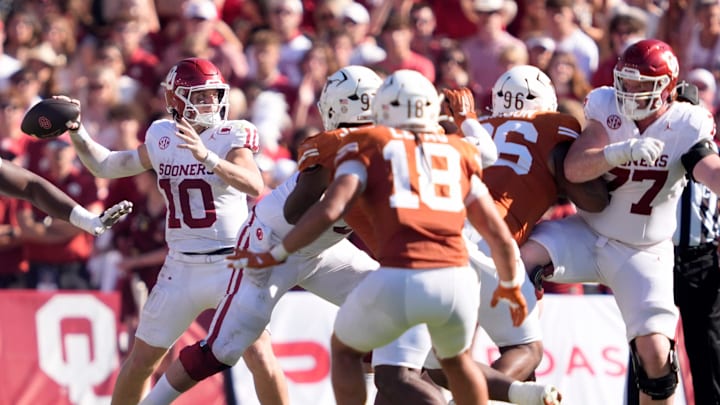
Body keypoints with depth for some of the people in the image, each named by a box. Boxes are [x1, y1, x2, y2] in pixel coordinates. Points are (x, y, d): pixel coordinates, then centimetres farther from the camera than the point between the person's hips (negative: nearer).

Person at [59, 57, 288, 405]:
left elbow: (254, 186, -27)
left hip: (230, 265, -4)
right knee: (140, 362, 8)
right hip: (180, 268, 4)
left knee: (262, 359, -13)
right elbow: (104, 166, 18)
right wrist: (76, 131, 4)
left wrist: (207, 158, -39)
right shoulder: (162, 138, 5)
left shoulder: (230, 136, -8)